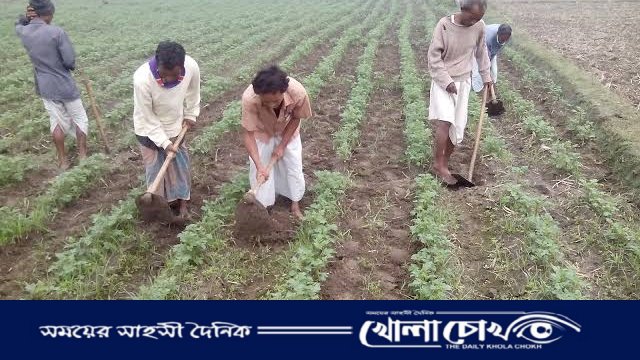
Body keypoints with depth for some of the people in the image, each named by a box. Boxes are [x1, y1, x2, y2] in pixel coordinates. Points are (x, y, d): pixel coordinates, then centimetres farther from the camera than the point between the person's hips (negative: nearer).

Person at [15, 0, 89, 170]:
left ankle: (63, 160, 25)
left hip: (45, 88, 5)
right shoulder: (57, 32, -20)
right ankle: (83, 155, 20)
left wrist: (26, 17, 7)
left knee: (57, 122, 17)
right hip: (65, 86, -5)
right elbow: (70, 61, -18)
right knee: (79, 119, 14)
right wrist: (61, 64, 4)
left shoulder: (24, 32, -2)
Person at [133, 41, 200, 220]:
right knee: (155, 169, 9)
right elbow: (146, 117, -23)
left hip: (176, 126, 3)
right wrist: (164, 142, -21)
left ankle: (182, 201, 31)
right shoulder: (142, 79, -36)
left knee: (181, 165, 13)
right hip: (150, 130, -3)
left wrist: (190, 115, 7)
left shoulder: (192, 67, -28)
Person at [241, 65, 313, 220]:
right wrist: (259, 165, -39)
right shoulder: (249, 98, -42)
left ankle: (295, 204, 33)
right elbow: (248, 133, -31)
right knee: (258, 171, 1)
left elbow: (296, 118, -17)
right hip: (261, 132, -1)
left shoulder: (298, 92, -40)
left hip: (287, 131, 1)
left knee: (294, 166, 9)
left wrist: (282, 145, -16)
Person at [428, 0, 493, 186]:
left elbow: (481, 52, 10)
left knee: (457, 127, 4)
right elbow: (434, 57, -13)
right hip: (443, 80, -4)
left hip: (463, 81, 4)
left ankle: (444, 164, 19)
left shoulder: (479, 26, -7)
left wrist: (486, 76, 18)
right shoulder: (444, 25, -17)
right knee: (444, 122, -19)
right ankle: (438, 164, -5)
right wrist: (447, 81, -18)